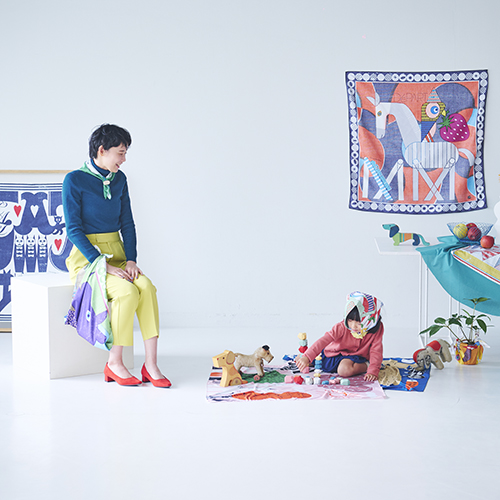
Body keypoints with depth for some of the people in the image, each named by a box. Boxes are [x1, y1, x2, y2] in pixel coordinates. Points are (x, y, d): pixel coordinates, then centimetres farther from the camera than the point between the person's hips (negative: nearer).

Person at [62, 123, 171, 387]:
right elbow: (74, 229, -13)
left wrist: (131, 260, -6)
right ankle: (114, 363, -16)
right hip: (86, 257, -5)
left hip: (116, 255, 5)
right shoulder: (74, 181, -9)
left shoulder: (119, 180, 9)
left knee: (147, 286, -25)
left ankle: (151, 364, -24)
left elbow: (127, 224, 10)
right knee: (128, 292, -30)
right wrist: (103, 265, -21)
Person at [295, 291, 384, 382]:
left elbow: (376, 351, -19)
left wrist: (372, 372, -33)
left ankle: (365, 366, -10)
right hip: (334, 353, 2)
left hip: (355, 356, -2)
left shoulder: (376, 329, -24)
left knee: (344, 370, -38)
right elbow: (324, 340, -35)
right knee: (299, 360, 1)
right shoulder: (342, 327, -27)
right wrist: (306, 357, -45)